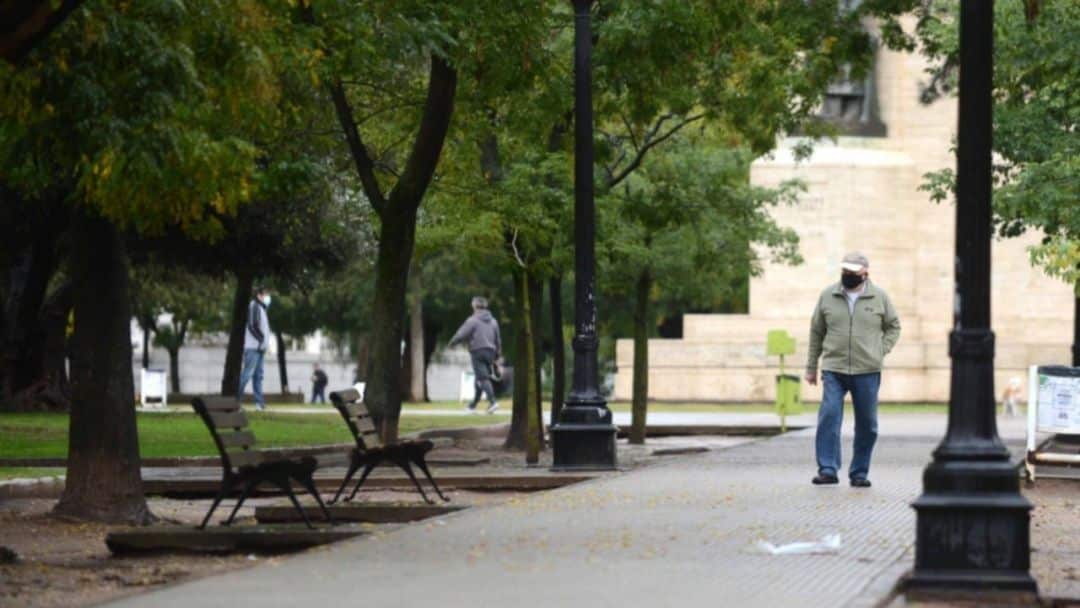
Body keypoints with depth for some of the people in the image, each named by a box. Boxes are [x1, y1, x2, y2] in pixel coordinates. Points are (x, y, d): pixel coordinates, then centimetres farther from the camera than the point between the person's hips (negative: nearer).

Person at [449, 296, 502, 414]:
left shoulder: (472, 320, -5)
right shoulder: (493, 321, 15)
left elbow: (461, 335, -8)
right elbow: (498, 340, 18)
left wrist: (452, 342, 11)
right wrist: (497, 355, 24)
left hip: (478, 352, -7)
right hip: (490, 352, 7)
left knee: (483, 378, -13)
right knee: (480, 380, 14)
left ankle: (492, 401, -29)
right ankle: (473, 405, 21)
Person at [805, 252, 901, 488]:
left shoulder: (879, 297, 4)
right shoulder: (828, 296, 6)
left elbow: (893, 326, 14)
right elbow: (816, 332, 12)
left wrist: (881, 351, -1)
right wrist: (811, 367, 10)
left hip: (867, 371, 0)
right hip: (833, 370, 0)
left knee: (867, 424, 5)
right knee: (829, 417, -15)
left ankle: (859, 473, 15)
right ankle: (828, 469, -13)